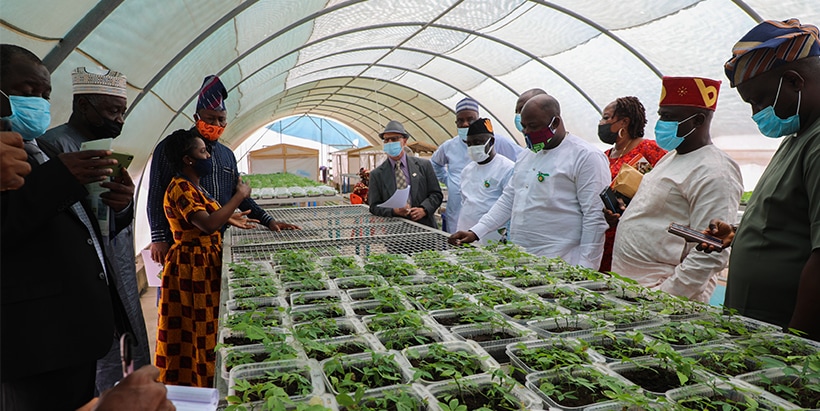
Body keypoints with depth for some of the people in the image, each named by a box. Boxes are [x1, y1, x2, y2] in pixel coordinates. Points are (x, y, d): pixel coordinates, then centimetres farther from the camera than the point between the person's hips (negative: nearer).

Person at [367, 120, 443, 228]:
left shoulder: (424, 165, 8)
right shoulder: (376, 174, 7)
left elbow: (436, 194, 9)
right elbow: (374, 206, 6)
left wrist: (424, 209, -8)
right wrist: (394, 211, -12)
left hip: (424, 225, 0)